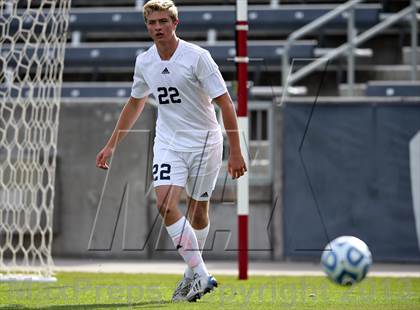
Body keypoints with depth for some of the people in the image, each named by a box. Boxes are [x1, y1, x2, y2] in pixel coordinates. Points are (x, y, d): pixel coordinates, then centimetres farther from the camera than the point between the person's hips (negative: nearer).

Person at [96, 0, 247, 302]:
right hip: (168, 142, 3)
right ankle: (201, 275, -13)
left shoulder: (197, 57, -15)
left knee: (198, 211, 4)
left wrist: (235, 152, -16)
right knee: (166, 204, -17)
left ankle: (193, 273, 23)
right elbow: (135, 103, 19)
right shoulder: (144, 62, 1)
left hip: (204, 142, -3)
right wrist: (111, 146, 20)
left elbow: (225, 103, -12)